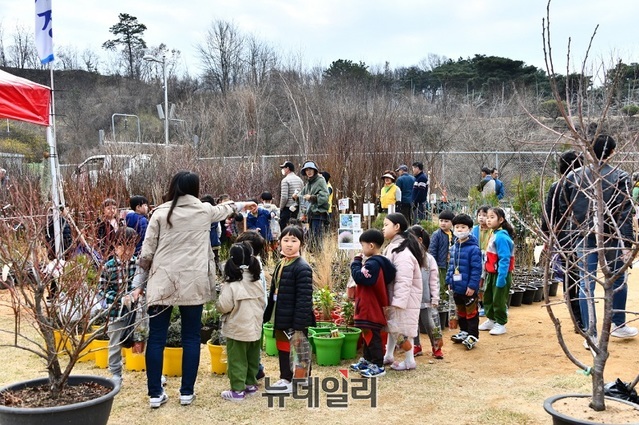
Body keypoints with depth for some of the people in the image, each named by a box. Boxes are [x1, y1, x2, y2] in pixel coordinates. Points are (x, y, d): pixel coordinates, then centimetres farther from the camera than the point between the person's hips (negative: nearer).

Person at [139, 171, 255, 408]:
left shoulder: (161, 212, 0)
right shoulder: (204, 210, 5)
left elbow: (147, 250, -1)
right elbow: (222, 209, 28)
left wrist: (147, 269, 20)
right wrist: (241, 205, 49)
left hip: (162, 282, 0)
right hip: (192, 283, 1)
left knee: (156, 338, 6)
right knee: (191, 338, 10)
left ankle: (155, 394, 10)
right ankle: (187, 392, 14)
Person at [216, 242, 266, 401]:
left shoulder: (230, 285, -18)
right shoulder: (258, 282, 1)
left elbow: (224, 307, -17)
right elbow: (263, 303, 9)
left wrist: (217, 303, 3)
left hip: (237, 329, -6)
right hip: (255, 327, 6)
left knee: (237, 360, 2)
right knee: (252, 358, 17)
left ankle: (237, 390, 6)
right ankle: (251, 384, 28)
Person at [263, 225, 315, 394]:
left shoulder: (302, 268, -17)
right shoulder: (280, 264, 12)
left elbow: (304, 299, -20)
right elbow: (273, 293, 18)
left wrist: (299, 326, -22)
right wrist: (268, 315, 17)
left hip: (294, 321, -9)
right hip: (281, 318, 9)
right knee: (282, 349, 16)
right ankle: (285, 379, 28)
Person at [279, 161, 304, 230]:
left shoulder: (285, 180, -10)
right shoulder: (300, 180, 12)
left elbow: (284, 197, -16)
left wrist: (281, 208, -4)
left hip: (287, 209, -7)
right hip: (298, 209, 7)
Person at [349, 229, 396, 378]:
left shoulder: (373, 263, -21)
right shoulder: (377, 261, 11)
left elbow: (358, 277, -26)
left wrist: (356, 261, -13)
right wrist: (361, 263, 2)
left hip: (371, 309, -10)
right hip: (369, 308, 10)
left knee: (372, 336, -4)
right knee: (368, 335, 19)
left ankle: (378, 366, 2)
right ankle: (367, 360, 29)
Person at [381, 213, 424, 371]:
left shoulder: (403, 252, -24)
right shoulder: (393, 247, 8)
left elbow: (404, 282, -26)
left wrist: (397, 303, -27)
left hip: (404, 299, -10)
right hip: (393, 296, 10)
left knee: (401, 329, 0)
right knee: (392, 325, 18)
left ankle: (409, 361, 14)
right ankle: (388, 356, 31)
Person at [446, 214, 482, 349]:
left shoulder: (473, 248, -17)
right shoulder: (454, 248, 6)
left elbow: (476, 269, -18)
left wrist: (472, 285, -20)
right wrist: (449, 281, 11)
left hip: (468, 289, -7)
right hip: (457, 287, 8)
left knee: (471, 312, 5)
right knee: (461, 312, 20)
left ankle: (473, 335, 14)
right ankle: (464, 331, 35)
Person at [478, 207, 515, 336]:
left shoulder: (501, 237, -21)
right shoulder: (494, 235, 8)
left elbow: (504, 259, -24)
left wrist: (501, 277, -26)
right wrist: (487, 272, 15)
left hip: (500, 274, -9)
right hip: (491, 273, 9)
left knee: (499, 300, 3)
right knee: (487, 297, 18)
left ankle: (501, 324, 16)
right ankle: (491, 320, 33)